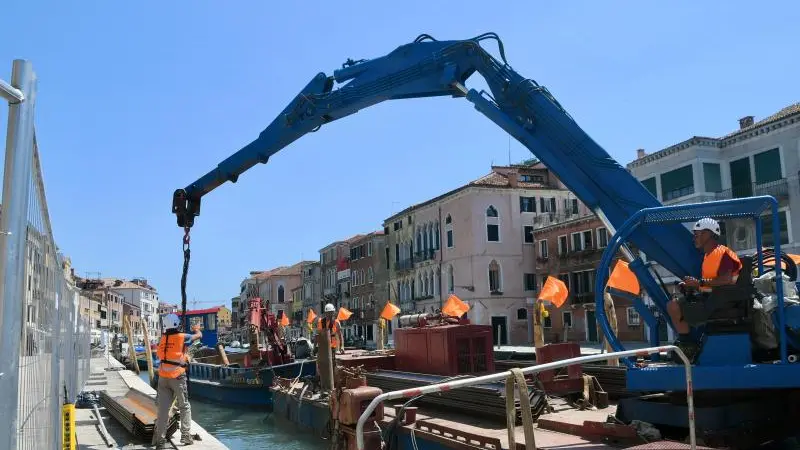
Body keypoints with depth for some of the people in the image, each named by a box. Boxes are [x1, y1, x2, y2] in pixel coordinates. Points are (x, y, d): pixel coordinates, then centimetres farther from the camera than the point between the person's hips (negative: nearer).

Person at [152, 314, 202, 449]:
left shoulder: (162, 339, 5)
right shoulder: (182, 337, -7)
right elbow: (199, 335, 9)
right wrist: (197, 329, 32)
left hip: (163, 377, 4)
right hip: (177, 377, -4)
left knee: (163, 408, 6)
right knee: (184, 407, 9)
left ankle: (159, 439, 6)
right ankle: (185, 436, 8)